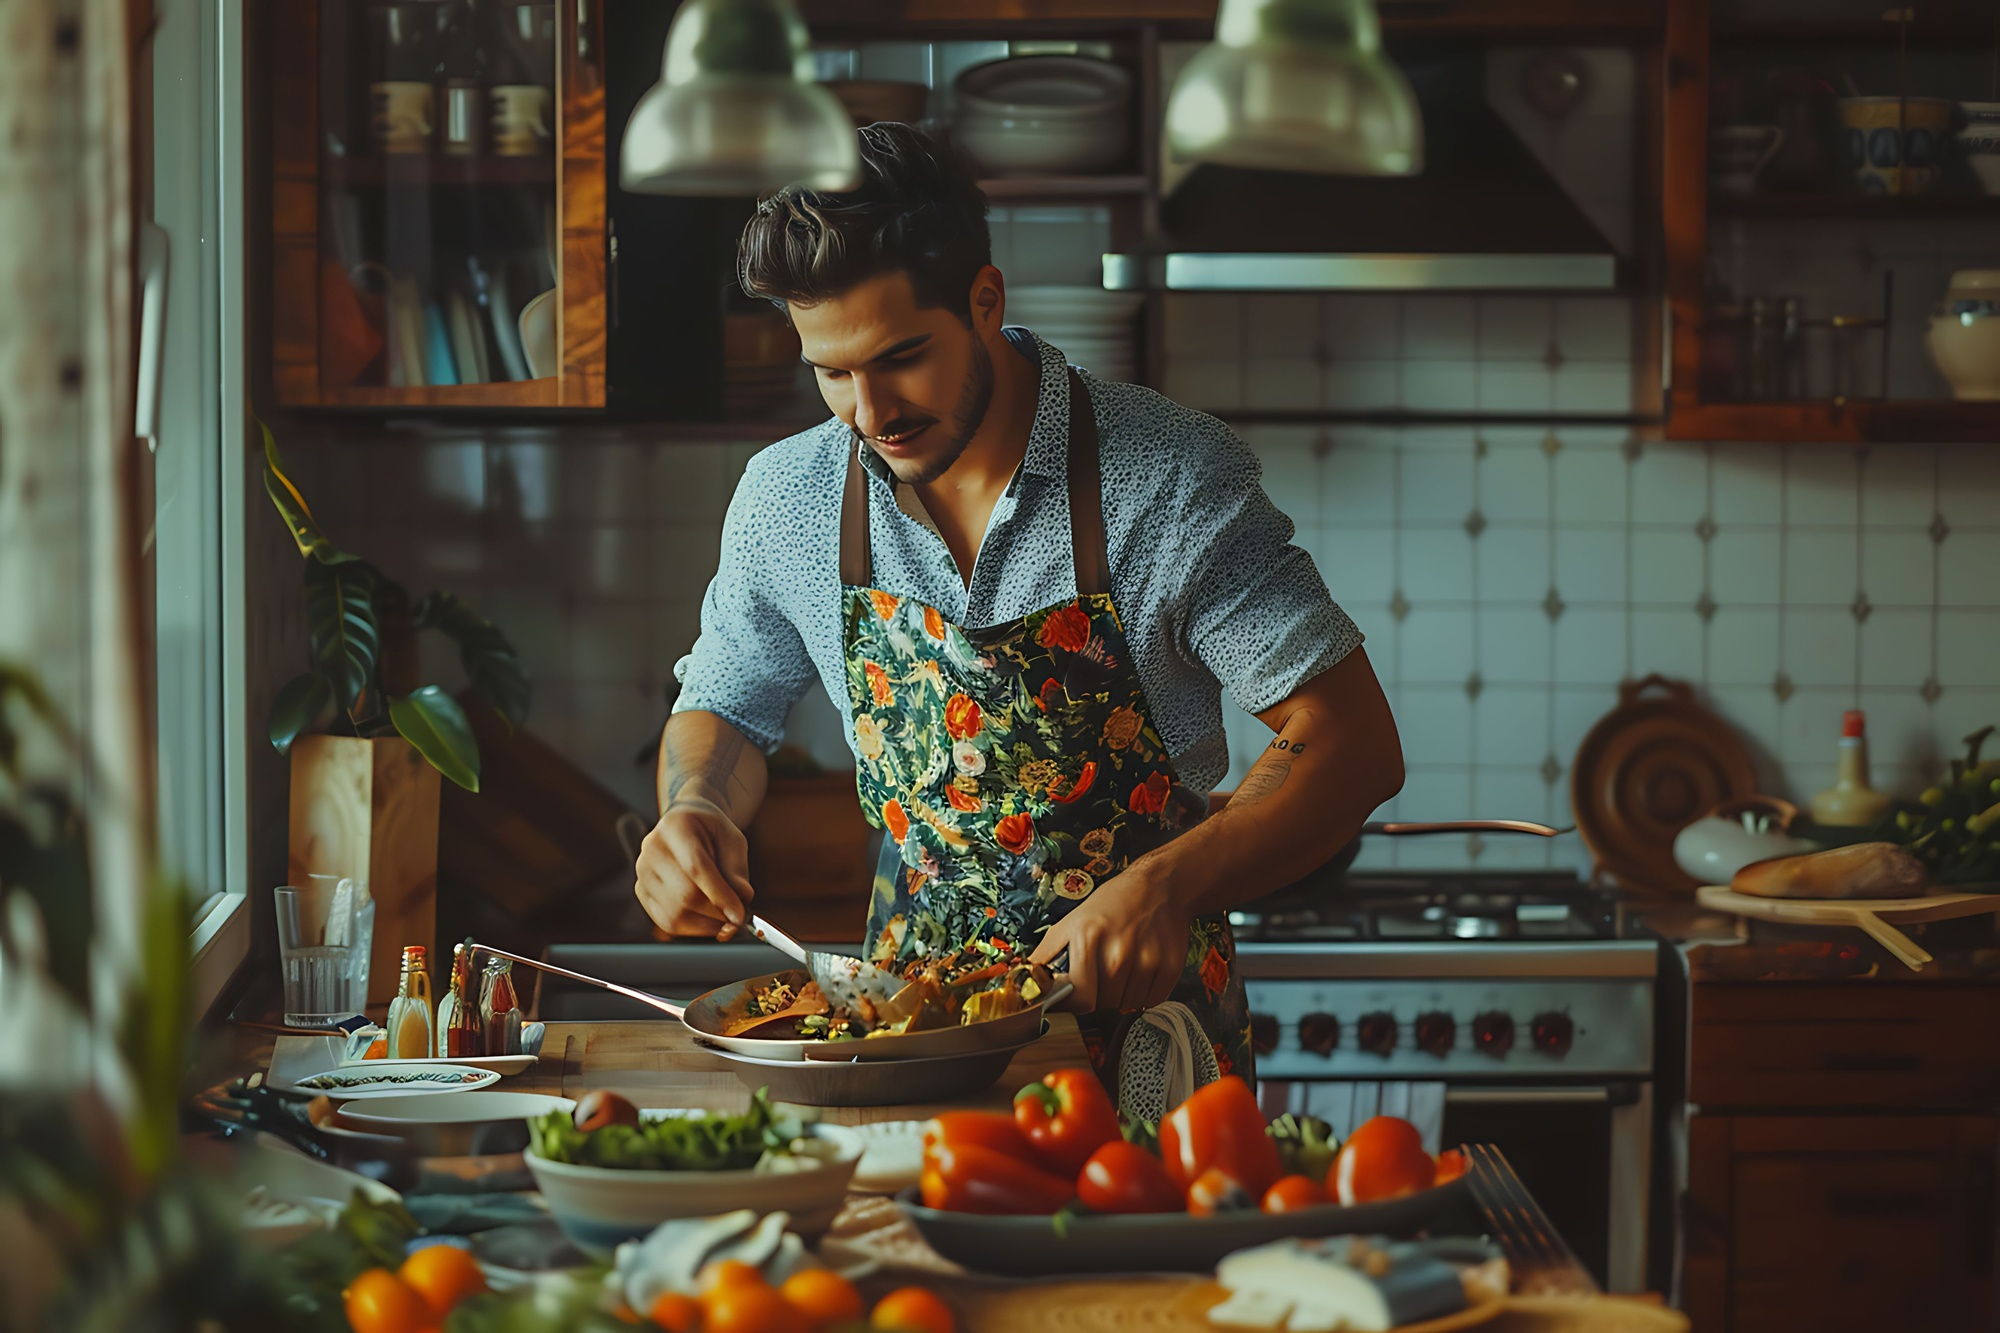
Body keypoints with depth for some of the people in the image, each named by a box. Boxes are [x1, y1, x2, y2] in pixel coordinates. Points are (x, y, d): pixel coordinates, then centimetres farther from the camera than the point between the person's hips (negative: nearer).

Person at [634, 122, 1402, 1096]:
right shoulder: (787, 499, -1)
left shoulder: (1175, 479, -12)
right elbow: (724, 710, 17)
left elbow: (1352, 741, -12)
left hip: (1144, 1012, -3)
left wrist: (1166, 888, -26)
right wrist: (697, 813, -7)